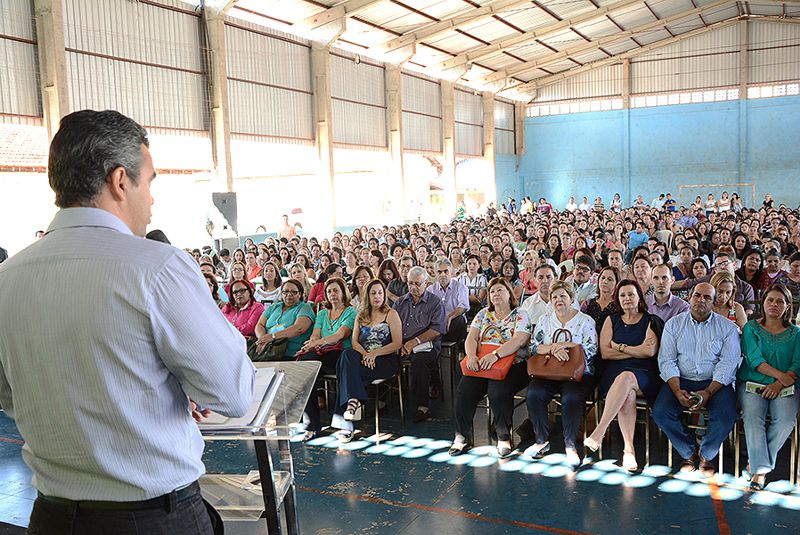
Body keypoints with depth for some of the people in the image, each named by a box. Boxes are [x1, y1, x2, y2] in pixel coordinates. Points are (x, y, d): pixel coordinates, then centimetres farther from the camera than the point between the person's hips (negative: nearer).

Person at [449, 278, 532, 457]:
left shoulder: (520, 315, 3)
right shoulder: (483, 314, 18)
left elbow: (518, 341, -13)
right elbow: (471, 338, 7)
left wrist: (495, 355, -27)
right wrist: (472, 355, -15)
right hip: (481, 365, 4)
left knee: (498, 391, -33)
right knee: (464, 390, -23)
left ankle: (504, 437, -13)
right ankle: (462, 437, -11)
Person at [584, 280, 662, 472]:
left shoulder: (651, 321, 11)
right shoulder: (611, 320, 18)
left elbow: (650, 351, -6)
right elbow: (605, 352, 5)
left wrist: (620, 347, 1)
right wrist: (636, 351, -2)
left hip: (644, 375, -1)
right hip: (614, 373, 2)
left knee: (626, 378, -38)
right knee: (627, 394, -34)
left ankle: (599, 431, -40)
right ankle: (629, 448, -33)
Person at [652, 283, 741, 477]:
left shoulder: (727, 327, 4)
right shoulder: (674, 324, 7)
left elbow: (728, 362, -5)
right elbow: (667, 360, 0)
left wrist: (709, 392, -19)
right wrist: (677, 390, -16)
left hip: (716, 382, -1)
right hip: (681, 380, 1)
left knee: (726, 416, -28)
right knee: (660, 412, -23)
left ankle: (706, 454, 3)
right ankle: (688, 452, 5)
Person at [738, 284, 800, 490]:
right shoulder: (751, 328, 10)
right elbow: (754, 359, -3)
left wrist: (779, 384, -14)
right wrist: (781, 375, -14)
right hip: (753, 383, -1)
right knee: (752, 416, -29)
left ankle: (758, 463, -12)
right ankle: (761, 468, -24)